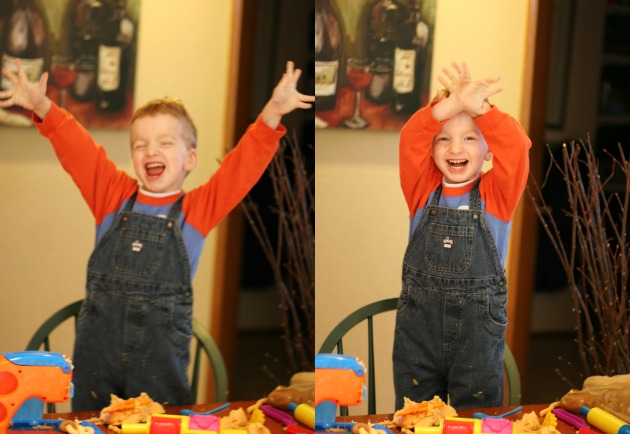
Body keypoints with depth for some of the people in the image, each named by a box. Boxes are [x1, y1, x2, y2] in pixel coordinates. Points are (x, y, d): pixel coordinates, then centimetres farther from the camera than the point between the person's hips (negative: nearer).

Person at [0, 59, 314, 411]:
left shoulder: (198, 209, 1)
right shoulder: (114, 197, 7)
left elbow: (244, 165, -8)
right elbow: (78, 150, 0)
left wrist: (272, 114, -21)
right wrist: (43, 108, -15)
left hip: (160, 358, -2)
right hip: (97, 352, 2)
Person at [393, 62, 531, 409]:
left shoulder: (496, 195, -1)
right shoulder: (423, 191, 2)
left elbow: (515, 145, -18)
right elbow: (411, 140, -15)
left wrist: (475, 105, -34)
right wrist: (453, 104, -34)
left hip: (479, 329, -1)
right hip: (418, 325, 1)